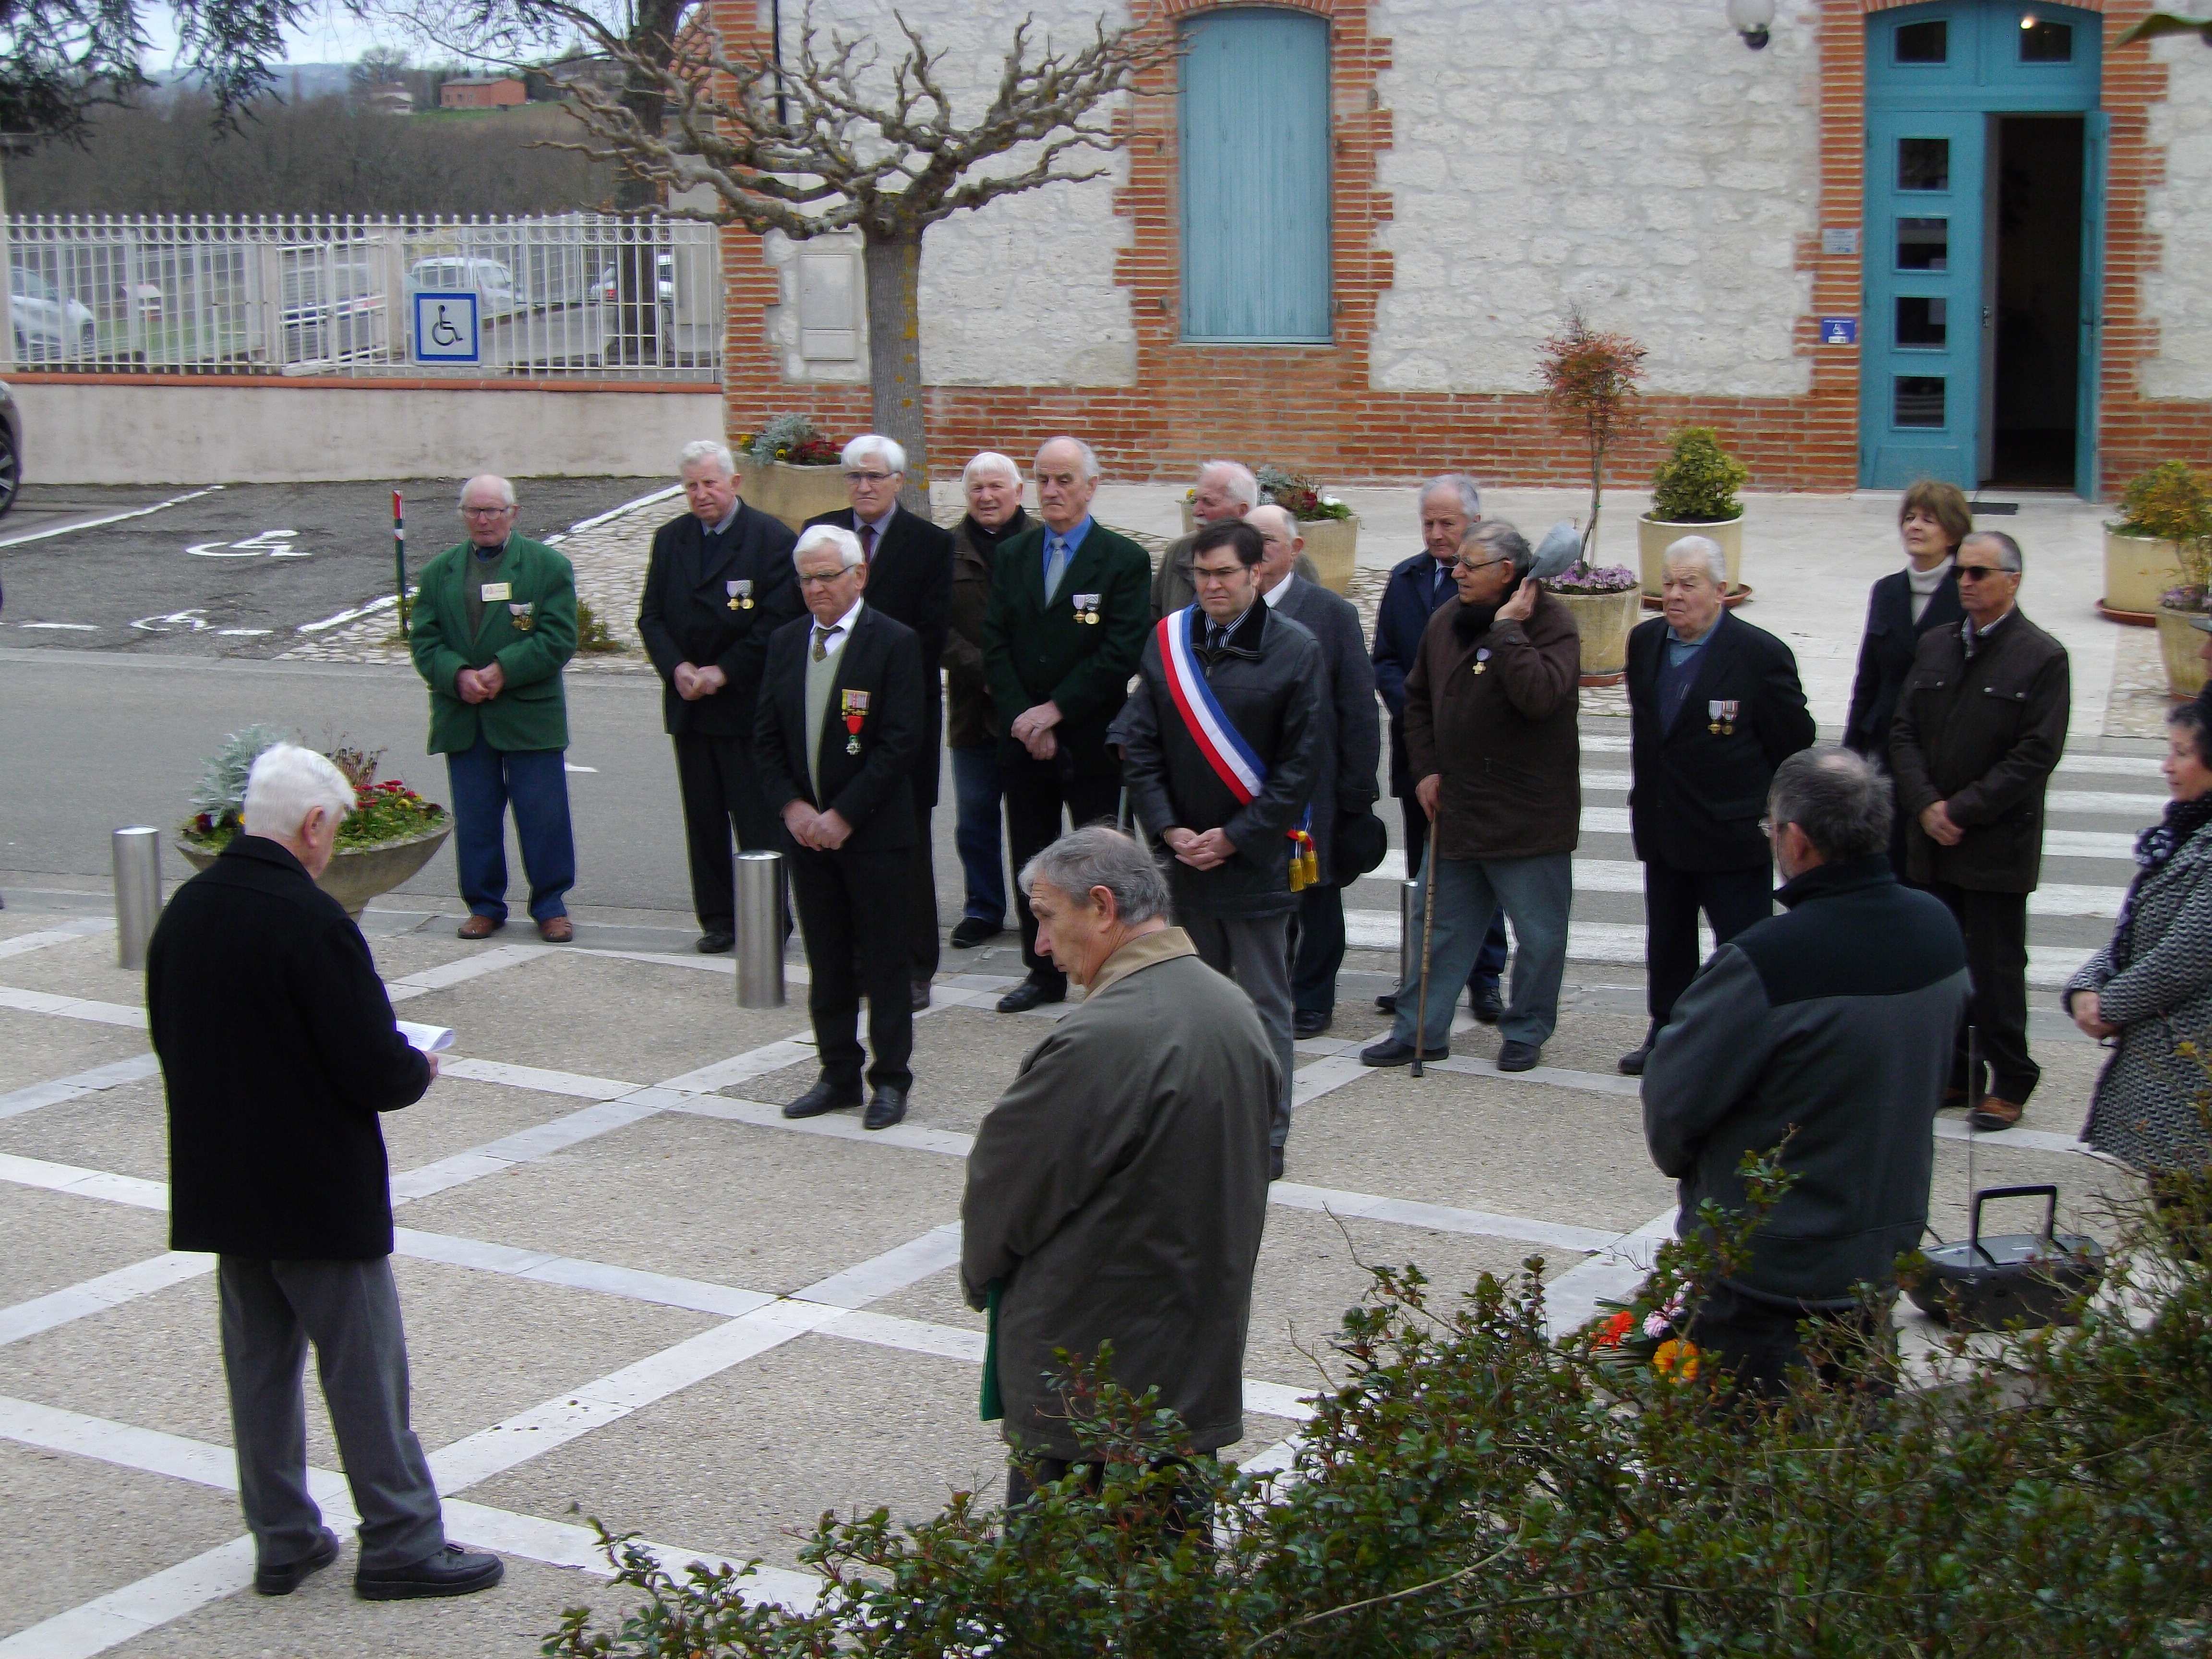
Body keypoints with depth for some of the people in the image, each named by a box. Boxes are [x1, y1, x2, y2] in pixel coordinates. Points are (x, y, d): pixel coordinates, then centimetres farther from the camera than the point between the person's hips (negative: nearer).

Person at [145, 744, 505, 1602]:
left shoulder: (183, 913, 0)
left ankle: (282, 1539, 25)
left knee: (259, 1363, 16)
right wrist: (420, 1068, -2)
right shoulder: (312, 921, -23)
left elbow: (170, 1043, 11)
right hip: (320, 1193, -7)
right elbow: (374, 1071, -22)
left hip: (219, 1189, 7)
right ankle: (401, 1545, 13)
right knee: (364, 1369, 4)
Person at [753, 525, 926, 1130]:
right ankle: (838, 1075, 20)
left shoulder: (895, 643, -8)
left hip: (874, 831, -5)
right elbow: (766, 737, 10)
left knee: (884, 961, 2)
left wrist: (843, 815, -15)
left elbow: (900, 741, -13)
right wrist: (792, 807, -5)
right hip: (806, 830, 5)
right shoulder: (786, 642, 9)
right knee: (826, 963, 11)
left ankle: (890, 1080, 12)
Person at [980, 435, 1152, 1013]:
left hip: (1091, 741, -4)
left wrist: (1055, 711, -15)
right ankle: (1044, 971, 21)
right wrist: (1022, 717, -9)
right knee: (1030, 860, 10)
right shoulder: (1012, 555, 9)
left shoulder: (1124, 560, -5)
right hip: (1023, 740, 4)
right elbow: (995, 645, 4)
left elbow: (1121, 654, -13)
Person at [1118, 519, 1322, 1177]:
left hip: (1257, 858, -4)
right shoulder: (1168, 641, 4)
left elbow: (1301, 764, -7)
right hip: (1184, 855, 4)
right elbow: (1139, 745, 7)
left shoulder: (1295, 650, -6)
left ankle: (1266, 1140, 10)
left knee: (1264, 1007, 2)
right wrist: (1168, 829, -4)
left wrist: (1234, 838, -10)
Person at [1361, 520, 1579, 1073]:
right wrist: (1424, 769, 9)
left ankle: (1526, 1033, 21)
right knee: (1441, 925, 12)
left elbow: (1540, 696, -32)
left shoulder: (1551, 623, -13)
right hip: (1454, 810, 6)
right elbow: (1419, 699, 19)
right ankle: (1420, 1031, 21)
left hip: (1527, 815, -6)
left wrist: (1507, 629, -26)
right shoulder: (1447, 622, 6)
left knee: (1538, 934, 6)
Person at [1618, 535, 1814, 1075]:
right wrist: (1647, 797, 15)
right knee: (1667, 943, 19)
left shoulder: (1760, 654, -15)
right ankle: (1668, 1032, 34)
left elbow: (1794, 745, -10)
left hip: (1733, 834, -6)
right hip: (1663, 829, 6)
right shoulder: (1645, 642, 3)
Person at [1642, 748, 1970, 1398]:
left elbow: (1673, 1096, -18)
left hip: (1765, 1276, -7)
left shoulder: (1765, 963, -28)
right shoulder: (1940, 931, -5)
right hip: (1885, 1251, 7)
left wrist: (1681, 1161, 4)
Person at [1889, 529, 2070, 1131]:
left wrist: (1962, 810, -14)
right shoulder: (1936, 647, 10)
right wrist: (1927, 806, -7)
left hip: (1998, 847, -5)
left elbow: (2037, 754, -12)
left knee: (1997, 968, 0)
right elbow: (1904, 733, 8)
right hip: (1931, 841, 5)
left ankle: (2009, 1083, 11)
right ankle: (1953, 1074, 20)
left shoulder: (2042, 657, -7)